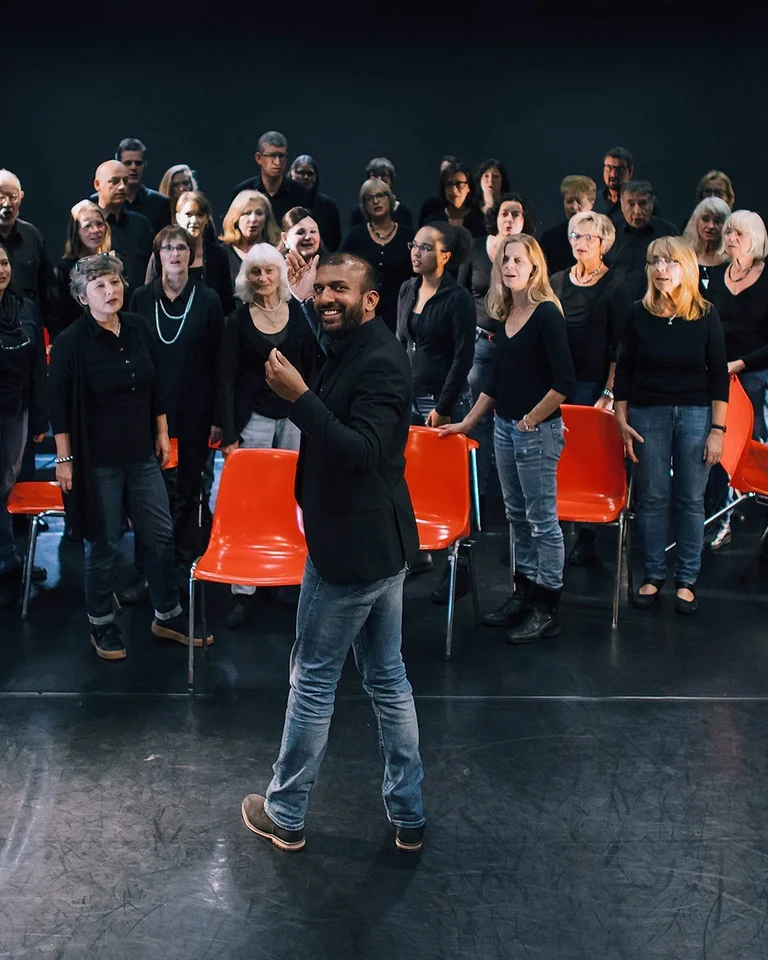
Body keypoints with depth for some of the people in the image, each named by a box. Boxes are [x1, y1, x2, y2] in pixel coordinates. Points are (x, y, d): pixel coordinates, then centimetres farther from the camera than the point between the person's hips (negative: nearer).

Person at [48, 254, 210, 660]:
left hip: (142, 454, 5)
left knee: (161, 535, 10)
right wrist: (64, 459, -10)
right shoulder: (70, 343, -12)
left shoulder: (138, 328, 1)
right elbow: (59, 406, -10)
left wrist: (162, 433, 12)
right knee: (103, 544, 6)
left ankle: (168, 615, 26)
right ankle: (101, 624, 24)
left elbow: (156, 386, 11)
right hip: (98, 461, -5)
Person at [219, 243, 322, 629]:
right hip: (254, 419, -2)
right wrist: (229, 434, -8)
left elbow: (314, 365, 7)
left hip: (295, 417, 2)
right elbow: (226, 379, -2)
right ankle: (242, 591, -1)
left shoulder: (299, 313, 4)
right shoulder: (238, 320, 0)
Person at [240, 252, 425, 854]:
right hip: (377, 541, 10)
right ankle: (407, 815, 26)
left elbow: (360, 450, -30)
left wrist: (299, 397, -32)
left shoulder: (379, 362, -20)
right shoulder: (357, 351, 11)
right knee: (387, 678, 15)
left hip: (353, 548, -10)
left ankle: (285, 815, 20)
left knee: (314, 679, 4)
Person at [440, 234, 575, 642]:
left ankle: (547, 609, 8)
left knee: (542, 518, -1)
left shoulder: (546, 313, -13)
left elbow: (564, 381, -19)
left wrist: (532, 420, -13)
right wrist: (467, 422, 18)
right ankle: (523, 593, 28)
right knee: (516, 515, 16)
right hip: (504, 426, 8)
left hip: (538, 430, -8)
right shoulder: (505, 315, 10)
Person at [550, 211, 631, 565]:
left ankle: (587, 538, 5)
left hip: (591, 385, -4)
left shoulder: (614, 289, -2)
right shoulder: (557, 282, 11)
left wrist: (608, 393, -11)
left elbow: (619, 347, -4)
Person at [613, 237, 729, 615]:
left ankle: (687, 579, 16)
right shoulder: (639, 314, -2)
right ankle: (653, 576, 19)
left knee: (690, 499, 5)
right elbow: (623, 371, 4)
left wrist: (717, 429, -5)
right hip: (648, 413, 1)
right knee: (652, 497, 6)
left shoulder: (705, 315, -3)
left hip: (695, 413, 0)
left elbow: (719, 375, -1)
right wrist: (621, 421, -1)